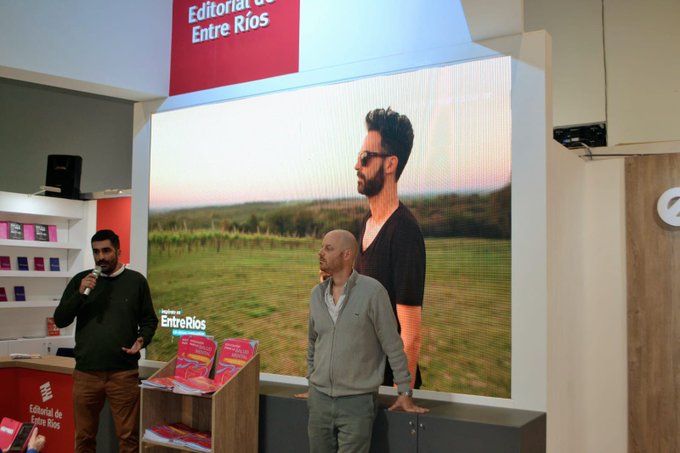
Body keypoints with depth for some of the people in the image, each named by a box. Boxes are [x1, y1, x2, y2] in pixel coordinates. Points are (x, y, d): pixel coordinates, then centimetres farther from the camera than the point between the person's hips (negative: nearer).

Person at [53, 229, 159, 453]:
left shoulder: (136, 280, 4)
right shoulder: (80, 280, 8)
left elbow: (149, 320, 9)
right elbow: (60, 320, 4)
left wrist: (142, 340, -10)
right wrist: (81, 292, -10)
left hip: (124, 373, -2)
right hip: (85, 372, 2)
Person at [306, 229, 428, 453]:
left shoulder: (372, 291, -12)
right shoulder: (316, 294, 5)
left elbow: (393, 346, -8)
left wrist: (404, 392, -5)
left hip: (357, 401, -5)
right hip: (319, 399, 5)